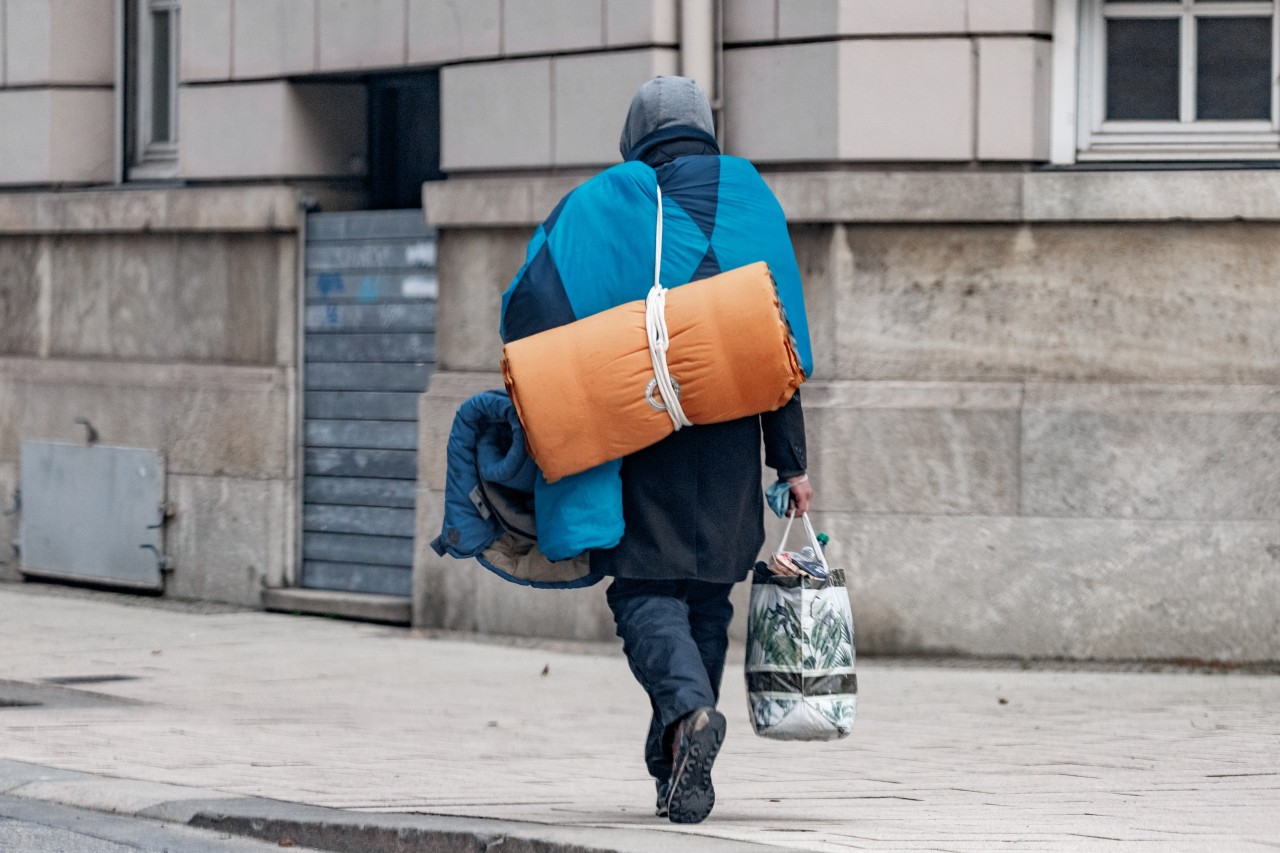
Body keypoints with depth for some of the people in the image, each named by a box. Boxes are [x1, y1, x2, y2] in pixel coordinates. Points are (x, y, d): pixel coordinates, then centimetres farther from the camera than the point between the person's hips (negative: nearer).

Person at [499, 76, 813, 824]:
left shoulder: (601, 203, 4)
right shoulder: (748, 198, 8)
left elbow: (532, 301, -9)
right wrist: (791, 461, 5)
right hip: (727, 443, 2)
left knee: (645, 591, -1)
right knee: (708, 594, 12)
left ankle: (688, 708, -29)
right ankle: (679, 775, 13)